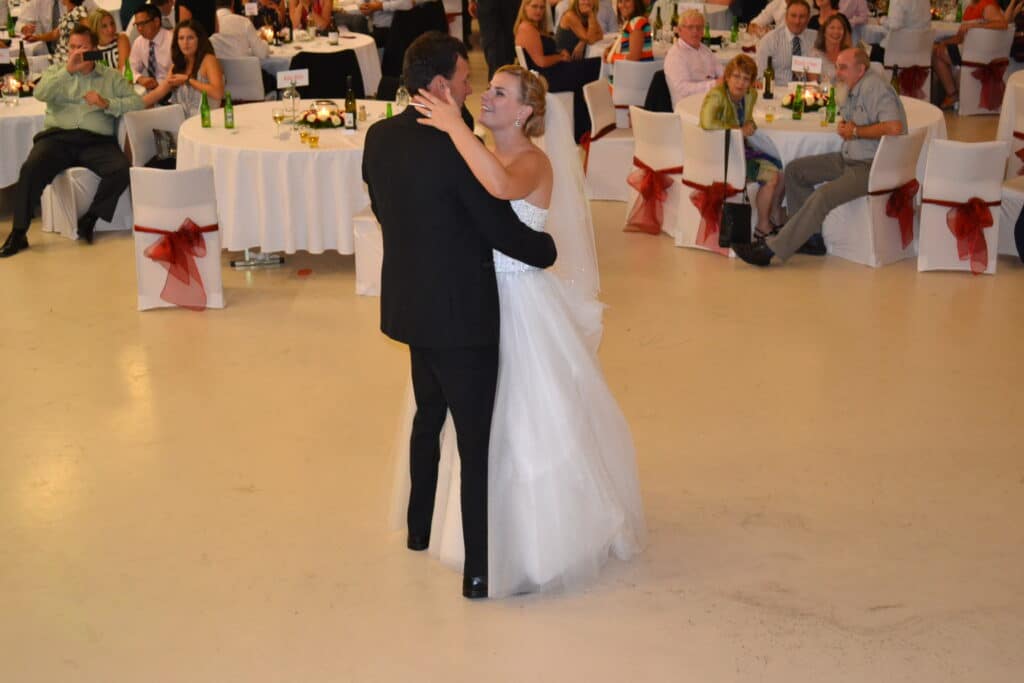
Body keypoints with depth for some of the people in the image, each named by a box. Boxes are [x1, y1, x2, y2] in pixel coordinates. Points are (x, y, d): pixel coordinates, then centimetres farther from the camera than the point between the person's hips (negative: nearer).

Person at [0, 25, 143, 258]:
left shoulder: (111, 76, 18)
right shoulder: (57, 71, 18)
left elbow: (137, 102, 7)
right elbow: (40, 93, -3)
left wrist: (107, 104, -8)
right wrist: (68, 70, -12)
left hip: (96, 140, 0)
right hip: (58, 136, 0)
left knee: (122, 169, -29)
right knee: (31, 168, -29)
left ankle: (89, 220, -12)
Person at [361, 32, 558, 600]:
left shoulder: (379, 138, 0)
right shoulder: (457, 148, -22)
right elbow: (503, 231, -17)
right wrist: (549, 249, 1)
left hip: (409, 305, 8)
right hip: (460, 313, -8)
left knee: (429, 415, 26)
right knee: (477, 439, 1)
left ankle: (420, 528, 42)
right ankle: (478, 569, 7)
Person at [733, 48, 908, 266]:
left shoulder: (875, 88, -18)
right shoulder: (852, 89, 12)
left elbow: (894, 127, -30)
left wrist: (855, 132, -18)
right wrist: (845, 125, 4)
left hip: (873, 166, -11)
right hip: (849, 158, 11)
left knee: (822, 197, -27)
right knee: (795, 170, 7)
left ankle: (773, 250, -26)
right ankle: (810, 237, 6)